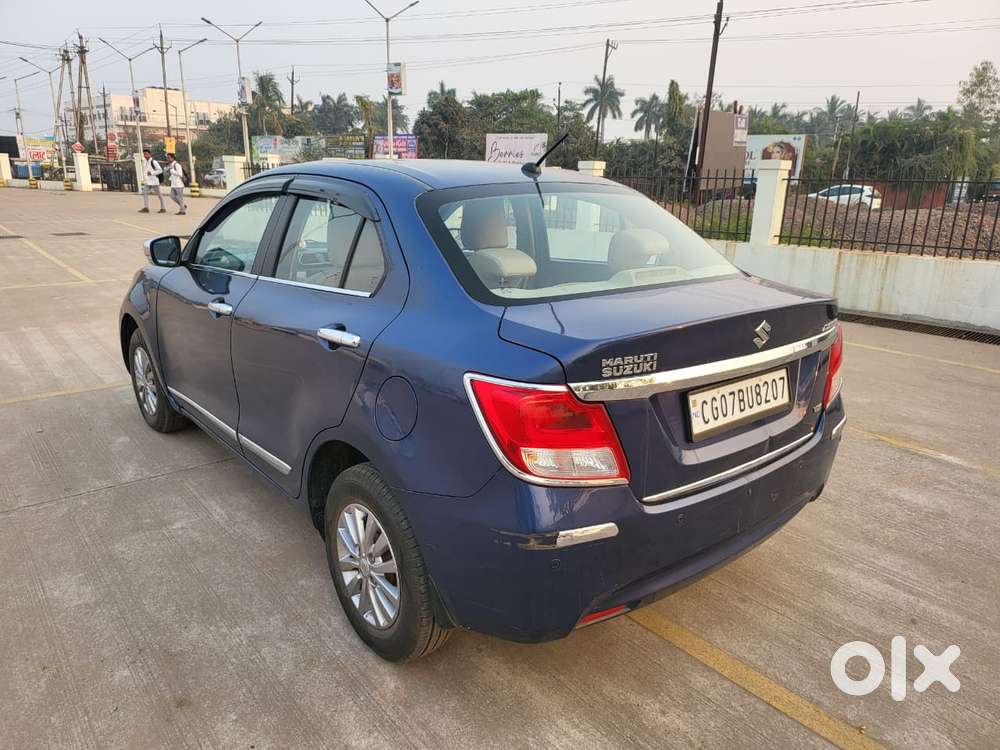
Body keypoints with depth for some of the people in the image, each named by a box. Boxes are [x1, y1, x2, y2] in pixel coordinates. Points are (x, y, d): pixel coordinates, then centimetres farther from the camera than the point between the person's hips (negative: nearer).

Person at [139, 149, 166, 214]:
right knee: (145, 192, 1)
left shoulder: (154, 162, -11)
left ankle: (163, 208, 6)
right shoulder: (147, 162, 15)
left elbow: (160, 170, -15)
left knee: (158, 194, -1)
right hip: (148, 181, 9)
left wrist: (152, 173, -19)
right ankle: (146, 208, -1)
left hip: (154, 181, -9)